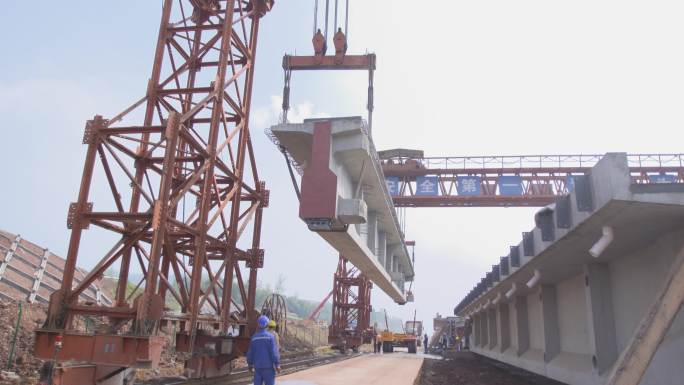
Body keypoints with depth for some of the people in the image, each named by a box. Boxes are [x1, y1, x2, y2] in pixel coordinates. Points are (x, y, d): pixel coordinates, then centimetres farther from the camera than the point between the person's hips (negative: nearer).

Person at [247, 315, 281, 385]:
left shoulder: (254, 337, 3)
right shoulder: (270, 336, -9)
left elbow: (250, 353, 7)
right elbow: (274, 351, -13)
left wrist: (250, 365, 19)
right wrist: (277, 365, -9)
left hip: (258, 366, 4)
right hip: (268, 366, -4)